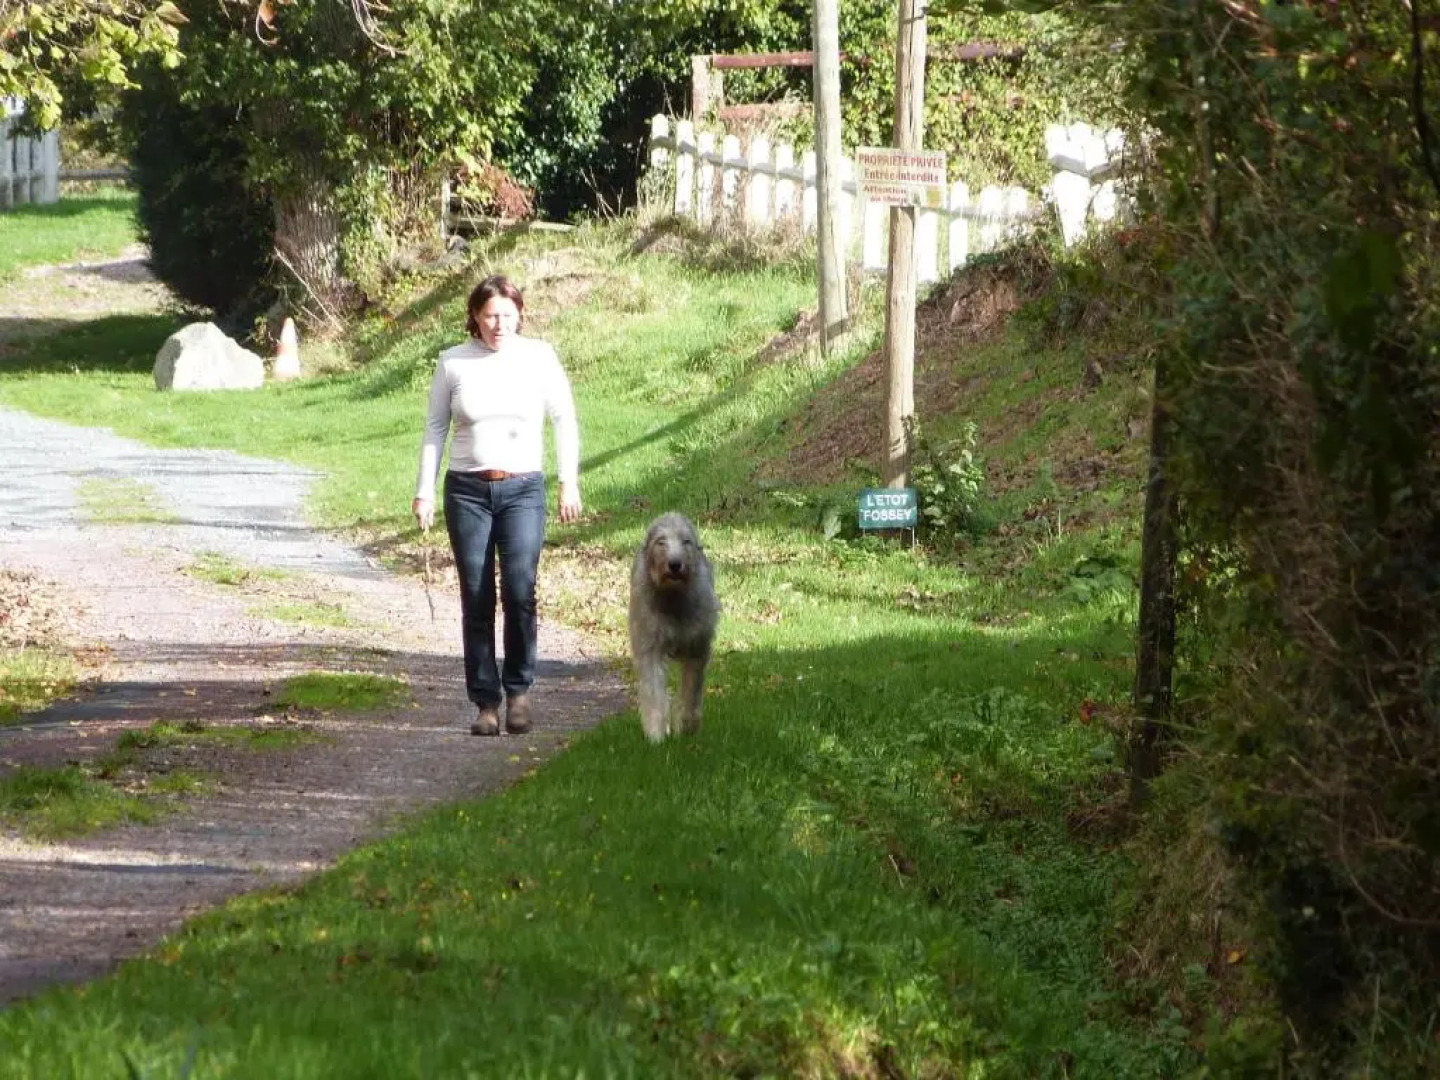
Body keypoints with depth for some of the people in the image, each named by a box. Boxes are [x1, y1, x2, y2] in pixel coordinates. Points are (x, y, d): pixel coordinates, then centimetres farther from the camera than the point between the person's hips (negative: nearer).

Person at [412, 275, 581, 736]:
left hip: (523, 489, -1)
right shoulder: (454, 362, 3)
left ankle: (518, 690, -1)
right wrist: (425, 491, 6)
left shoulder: (539, 357, 3)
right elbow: (435, 428, 10)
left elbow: (564, 421, 10)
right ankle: (485, 702, 7)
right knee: (477, 599, 0)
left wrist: (569, 483, 5)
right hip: (467, 490, 1)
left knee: (519, 591, -15)